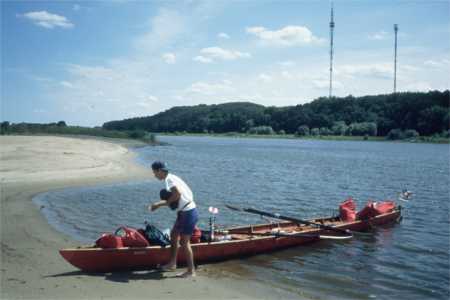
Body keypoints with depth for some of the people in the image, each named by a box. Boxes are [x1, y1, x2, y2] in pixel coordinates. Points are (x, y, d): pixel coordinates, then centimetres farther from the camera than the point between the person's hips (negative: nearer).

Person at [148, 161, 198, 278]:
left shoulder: (169, 179, -15)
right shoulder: (171, 178, 14)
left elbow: (178, 193, -33)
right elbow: (171, 199, 18)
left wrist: (166, 202, -18)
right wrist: (158, 204, 10)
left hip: (188, 213, -10)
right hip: (184, 212, 10)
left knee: (184, 242, -3)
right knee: (173, 235, 19)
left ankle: (191, 271, 7)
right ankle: (172, 264, 30)